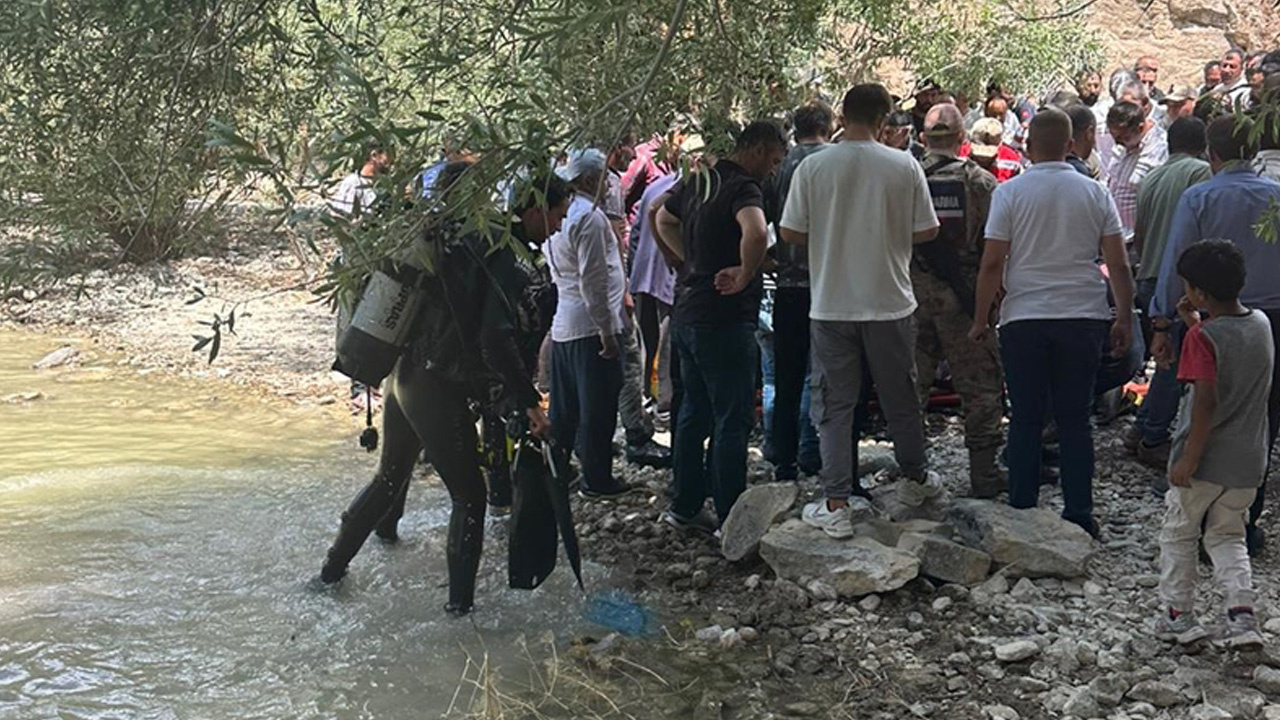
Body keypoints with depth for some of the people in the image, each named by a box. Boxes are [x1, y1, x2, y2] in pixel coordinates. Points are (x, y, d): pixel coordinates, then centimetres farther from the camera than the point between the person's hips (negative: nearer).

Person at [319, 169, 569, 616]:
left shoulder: (463, 238, 8)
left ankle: (334, 566, 37)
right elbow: (497, 340, -25)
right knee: (468, 494, 7)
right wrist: (529, 402, -21)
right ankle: (460, 599, 12)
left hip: (404, 374, 9)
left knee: (389, 478, 25)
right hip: (438, 390, -8)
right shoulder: (505, 258, -18)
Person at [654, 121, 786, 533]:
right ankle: (730, 522, 3)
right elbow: (756, 234, -38)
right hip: (725, 319, -9)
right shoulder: (743, 187, -17)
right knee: (733, 420, -1)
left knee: (695, 413, 18)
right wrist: (745, 276, -21)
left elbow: (664, 220, 28)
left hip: (688, 314, 9)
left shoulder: (697, 180, 10)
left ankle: (685, 507, 26)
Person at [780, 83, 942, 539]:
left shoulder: (812, 168, -7)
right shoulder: (903, 167, -6)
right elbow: (927, 231, -1)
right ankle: (915, 479, 36)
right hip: (890, 303, 1)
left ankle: (836, 505, 3)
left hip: (831, 305, 0)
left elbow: (790, 233, -3)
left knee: (834, 404, 6)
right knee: (900, 397, 18)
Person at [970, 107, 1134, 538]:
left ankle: (1022, 514, 10)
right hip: (1084, 319, 2)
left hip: (1024, 320, -2)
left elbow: (992, 263, -5)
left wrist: (981, 319, 4)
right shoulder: (1095, 194, 3)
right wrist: (1125, 319, 12)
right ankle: (1079, 517, 11)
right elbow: (1119, 266, 3)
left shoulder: (1010, 192, -3)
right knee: (1075, 421, 8)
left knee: (1026, 420, 6)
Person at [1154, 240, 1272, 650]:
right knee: (1228, 537, 18)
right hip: (1248, 461, 6)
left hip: (1205, 461, -6)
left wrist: (1188, 459, -21)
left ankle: (1178, 617, 19)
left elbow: (1206, 402, -24)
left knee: (1179, 535, 12)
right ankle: (1242, 616, 4)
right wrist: (1196, 323, 13)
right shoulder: (1261, 324, 3)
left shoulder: (1202, 337, -19)